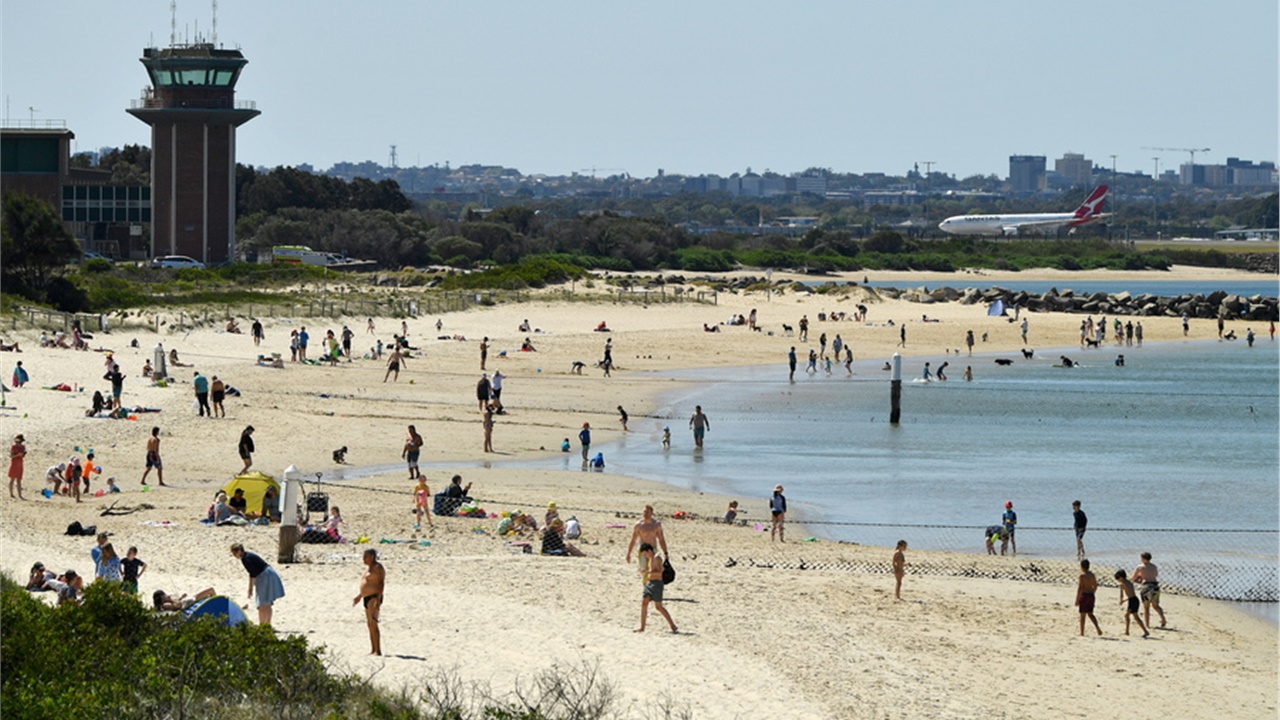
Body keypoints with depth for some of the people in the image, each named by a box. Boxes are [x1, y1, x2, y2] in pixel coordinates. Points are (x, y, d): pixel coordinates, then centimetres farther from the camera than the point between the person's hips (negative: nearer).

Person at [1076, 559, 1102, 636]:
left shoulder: (1082, 575, -13)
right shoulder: (1092, 575, 9)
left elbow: (1080, 588, -17)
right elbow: (1095, 586, 18)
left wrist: (1077, 600, -15)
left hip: (1084, 595, -7)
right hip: (1091, 595, 7)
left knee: (1082, 615, 3)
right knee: (1090, 614, 14)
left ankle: (1082, 632, 8)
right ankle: (1097, 628, -6)